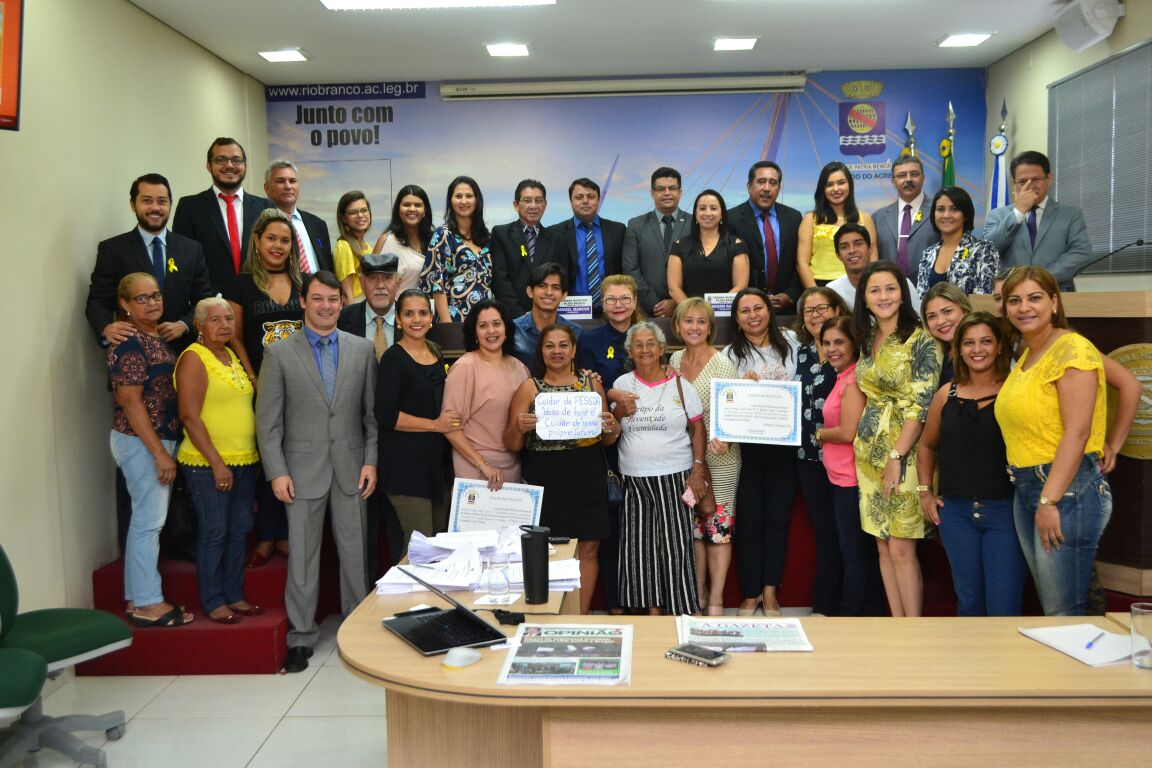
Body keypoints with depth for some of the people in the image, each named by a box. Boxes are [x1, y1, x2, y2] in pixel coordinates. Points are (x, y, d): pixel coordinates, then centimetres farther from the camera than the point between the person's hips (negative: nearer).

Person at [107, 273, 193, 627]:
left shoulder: (156, 338, 11)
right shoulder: (129, 343, -15)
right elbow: (131, 402, -19)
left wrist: (164, 448, 13)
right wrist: (160, 452, -20)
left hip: (159, 440, 9)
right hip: (140, 442, -9)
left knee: (146, 520, 13)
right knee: (149, 520, -3)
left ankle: (138, 598, 21)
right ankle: (147, 603, 5)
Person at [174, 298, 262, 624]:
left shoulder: (233, 356, 14)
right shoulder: (194, 358, -9)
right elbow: (190, 416, -15)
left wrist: (256, 456, 15)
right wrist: (217, 463, -18)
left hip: (245, 460, 7)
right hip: (208, 464, -7)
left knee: (240, 529, 11)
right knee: (215, 532, 0)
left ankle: (234, 595, 23)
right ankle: (213, 602, 12)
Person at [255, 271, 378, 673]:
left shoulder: (362, 349, 5)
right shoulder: (280, 353, 0)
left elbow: (372, 411, 5)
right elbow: (268, 419, -2)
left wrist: (371, 460, -2)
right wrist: (277, 471, -7)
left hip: (351, 468, 2)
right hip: (303, 470, -1)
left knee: (355, 551, 8)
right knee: (302, 554, 6)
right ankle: (301, 635, 18)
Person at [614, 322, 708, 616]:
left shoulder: (679, 385, 2)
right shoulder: (622, 385, 6)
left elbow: (697, 428, 3)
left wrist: (698, 469, -4)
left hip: (674, 478, -2)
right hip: (634, 481, 2)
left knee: (676, 546, -4)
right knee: (639, 547, 3)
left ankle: (683, 611, 6)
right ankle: (653, 609, 15)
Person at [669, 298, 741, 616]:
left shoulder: (723, 364, -10)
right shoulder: (675, 360, 6)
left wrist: (721, 436, -29)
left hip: (718, 457, -5)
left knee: (719, 526, 1)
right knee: (692, 526, 11)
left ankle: (716, 598, 10)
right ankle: (699, 592, 23)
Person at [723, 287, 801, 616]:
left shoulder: (790, 342, 6)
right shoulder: (731, 354, 1)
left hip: (783, 443, 2)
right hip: (747, 445, -1)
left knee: (778, 516, 7)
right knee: (749, 518, 3)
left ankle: (770, 591, 18)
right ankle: (750, 593, 14)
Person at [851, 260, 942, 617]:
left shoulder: (921, 340, -10)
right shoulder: (867, 341, 11)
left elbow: (921, 405, -15)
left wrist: (896, 456, -18)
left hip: (904, 453, -7)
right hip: (870, 452, 7)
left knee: (901, 548, -5)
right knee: (884, 547, 9)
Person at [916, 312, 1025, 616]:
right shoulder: (947, 394, 7)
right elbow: (927, 445, 20)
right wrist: (925, 491, 12)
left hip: (1004, 510, -3)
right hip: (955, 512, 4)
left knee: (1003, 610, -2)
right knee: (969, 603, 15)